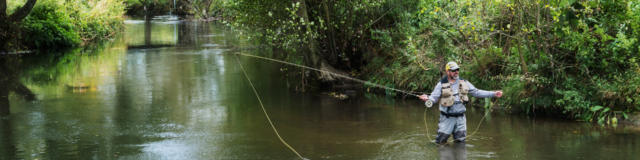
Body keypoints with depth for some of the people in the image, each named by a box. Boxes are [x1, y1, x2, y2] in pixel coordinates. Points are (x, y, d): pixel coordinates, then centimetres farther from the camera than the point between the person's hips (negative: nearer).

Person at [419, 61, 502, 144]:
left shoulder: (464, 83, 8)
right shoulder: (442, 84, -4)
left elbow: (476, 92, 12)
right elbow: (434, 97, -9)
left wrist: (493, 94, 7)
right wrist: (427, 99, -34)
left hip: (460, 118, 3)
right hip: (447, 118, -3)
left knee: (460, 142, 8)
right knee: (441, 141, -2)